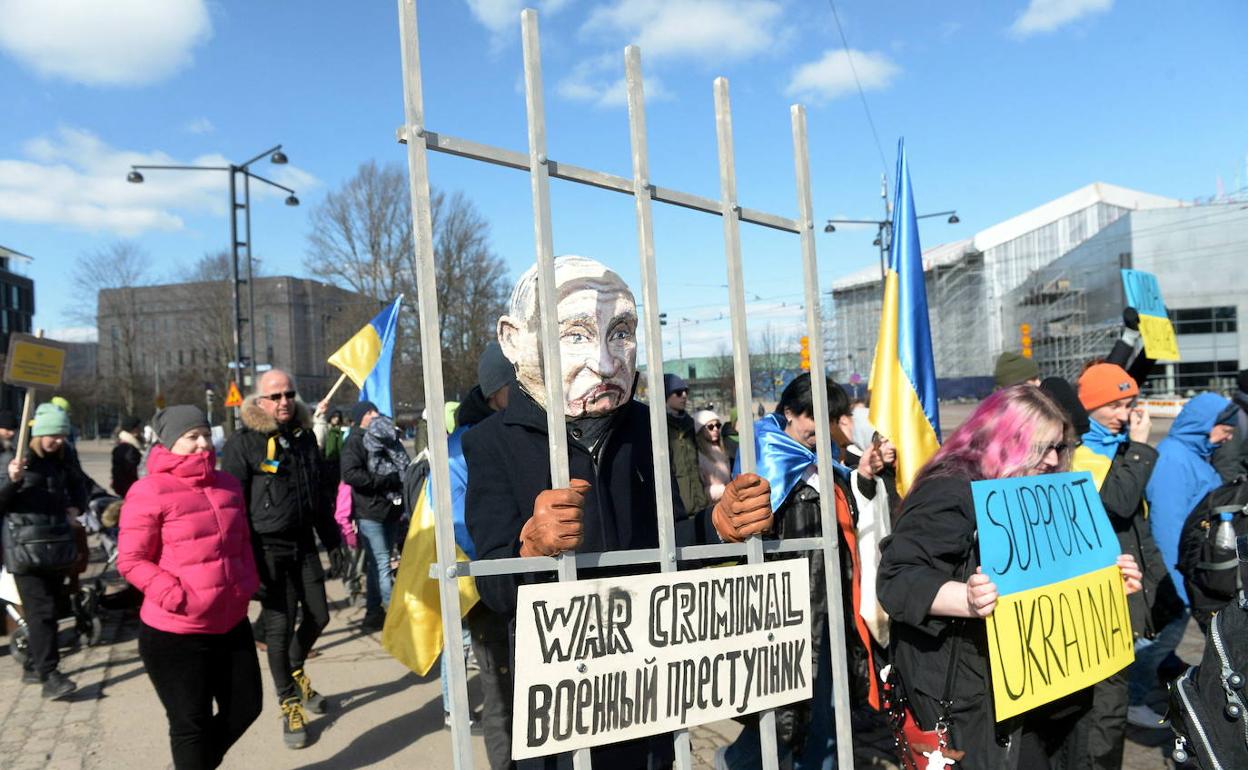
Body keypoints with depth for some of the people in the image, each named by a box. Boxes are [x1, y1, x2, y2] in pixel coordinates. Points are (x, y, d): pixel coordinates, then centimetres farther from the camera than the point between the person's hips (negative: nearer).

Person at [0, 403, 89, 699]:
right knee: (41, 611, -10)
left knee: (50, 608, 12)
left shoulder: (63, 458, 7)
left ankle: (34, 666, 26)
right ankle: (50, 676, -9)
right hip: (26, 547, -5)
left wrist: (76, 508, 6)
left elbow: (79, 485, 23)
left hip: (58, 544, 5)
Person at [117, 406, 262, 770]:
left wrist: (248, 582, 5)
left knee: (245, 707, 16)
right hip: (175, 633, -6)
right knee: (192, 723, 8)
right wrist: (176, 596, -20)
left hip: (231, 624, 7)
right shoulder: (150, 491, -13)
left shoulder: (228, 484, 8)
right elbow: (130, 560, -13)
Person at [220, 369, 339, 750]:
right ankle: (290, 704, 18)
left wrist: (331, 536, 18)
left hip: (303, 543, 6)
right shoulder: (242, 444, -10)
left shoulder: (304, 437, 9)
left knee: (318, 617, 12)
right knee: (279, 625, 1)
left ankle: (295, 671, 40)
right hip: (267, 548, -6)